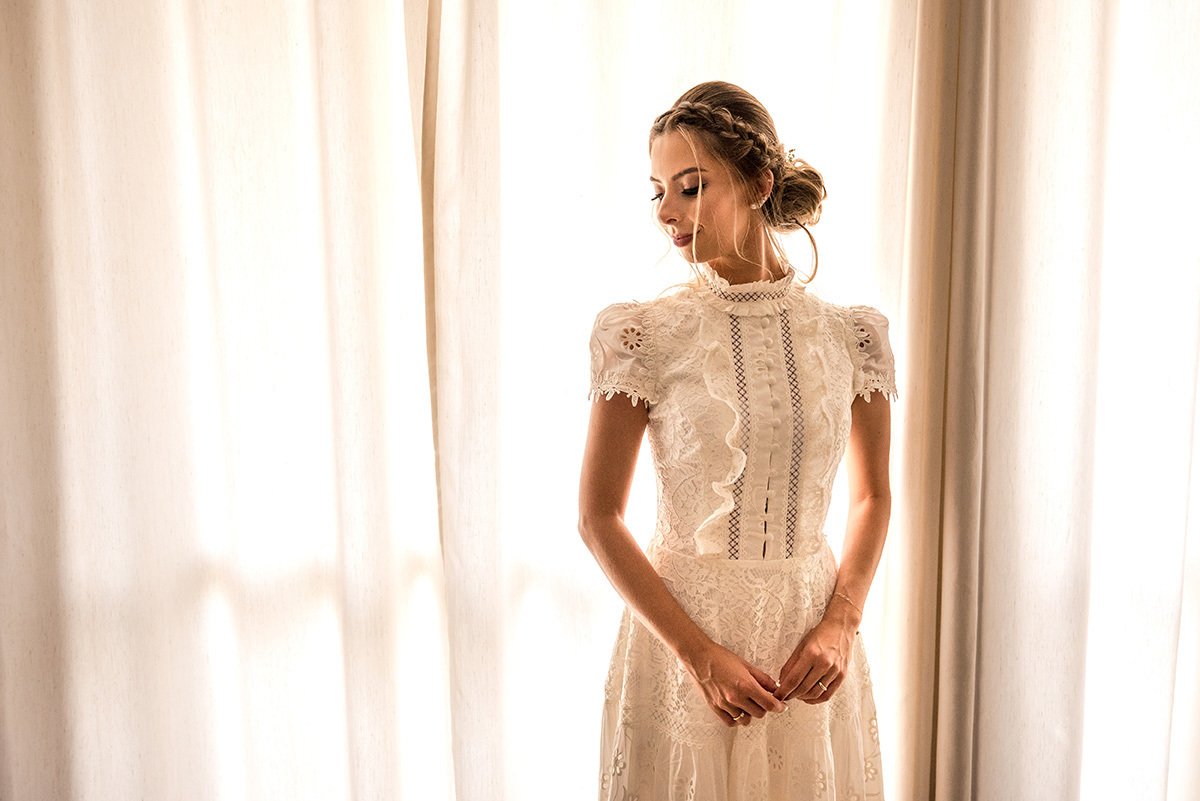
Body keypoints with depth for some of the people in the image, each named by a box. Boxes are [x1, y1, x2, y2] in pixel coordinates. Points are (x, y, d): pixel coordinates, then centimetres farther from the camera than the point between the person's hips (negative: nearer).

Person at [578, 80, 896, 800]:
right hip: (682, 638, -2)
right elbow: (599, 517, -8)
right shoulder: (647, 335, -10)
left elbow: (873, 496, 7)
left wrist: (840, 624, -7)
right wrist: (700, 653, -14)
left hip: (810, 642, 2)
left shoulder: (850, 335, -4)